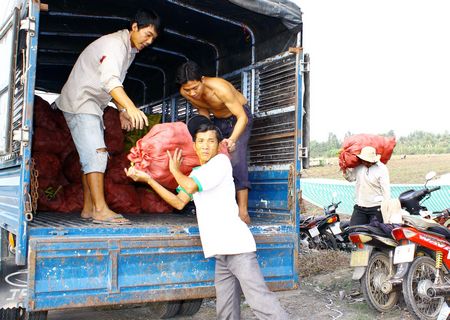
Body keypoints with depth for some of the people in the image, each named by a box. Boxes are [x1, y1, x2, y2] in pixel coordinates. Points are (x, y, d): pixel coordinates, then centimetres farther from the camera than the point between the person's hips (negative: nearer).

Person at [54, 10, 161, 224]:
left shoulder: (130, 50, 12)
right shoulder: (114, 44, -20)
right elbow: (109, 80, -38)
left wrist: (122, 112, 15)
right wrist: (130, 107, -51)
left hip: (92, 105, 10)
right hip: (79, 101, -10)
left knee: (93, 156, 8)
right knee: (96, 153, -18)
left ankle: (89, 208, 12)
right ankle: (100, 209, -21)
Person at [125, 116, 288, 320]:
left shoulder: (221, 161, -2)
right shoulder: (196, 173, 23)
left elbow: (190, 186, -13)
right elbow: (179, 203, 16)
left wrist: (175, 170, 8)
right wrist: (147, 179, 12)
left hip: (235, 244, -8)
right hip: (222, 250, 8)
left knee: (260, 300, -13)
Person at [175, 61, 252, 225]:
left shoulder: (220, 88, -37)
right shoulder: (185, 92, -18)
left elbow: (243, 117, -34)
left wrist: (232, 139, -50)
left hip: (239, 117, -6)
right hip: (218, 120, 7)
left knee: (236, 159, -22)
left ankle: (243, 212, -24)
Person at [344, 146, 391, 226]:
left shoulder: (381, 169, -11)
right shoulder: (358, 166, 3)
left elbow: (386, 190, -11)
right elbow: (351, 178, 20)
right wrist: (345, 169, 0)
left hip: (376, 208, -5)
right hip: (359, 207, 5)